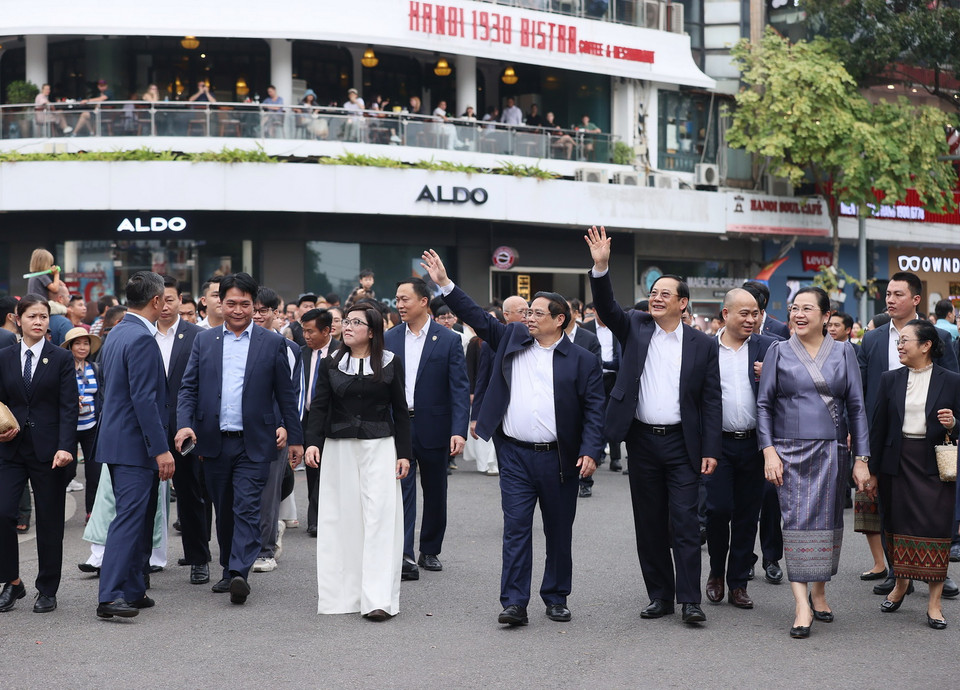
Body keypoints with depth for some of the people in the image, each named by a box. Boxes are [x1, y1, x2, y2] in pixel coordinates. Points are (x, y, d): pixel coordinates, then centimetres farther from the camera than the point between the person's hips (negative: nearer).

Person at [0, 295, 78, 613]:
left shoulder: (61, 358, 1)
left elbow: (68, 406, -4)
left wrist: (65, 447, -15)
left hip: (48, 450, -2)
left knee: (49, 522, 2)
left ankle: (47, 590, 14)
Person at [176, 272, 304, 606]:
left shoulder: (272, 343, 3)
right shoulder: (204, 341, 9)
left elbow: (286, 393, 5)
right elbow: (189, 387, 6)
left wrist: (294, 437, 5)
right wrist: (185, 424, -11)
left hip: (254, 443, -3)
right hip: (214, 442, 3)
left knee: (246, 508, -11)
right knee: (223, 511, 12)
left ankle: (239, 573, -17)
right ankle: (228, 569, 24)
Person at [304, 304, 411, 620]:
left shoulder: (391, 363, 4)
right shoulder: (330, 364, 7)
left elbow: (400, 410, 6)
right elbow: (319, 406, 1)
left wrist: (404, 452, 1)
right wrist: (313, 442, -14)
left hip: (379, 447, -2)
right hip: (338, 449, 2)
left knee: (379, 518, -7)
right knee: (341, 519, 2)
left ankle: (379, 599, -9)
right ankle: (344, 594, 10)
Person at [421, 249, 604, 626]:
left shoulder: (582, 361, -1)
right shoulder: (512, 339, 8)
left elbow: (594, 410, -4)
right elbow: (477, 317, 10)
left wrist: (590, 451, -15)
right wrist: (445, 283, 3)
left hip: (558, 459, -2)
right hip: (515, 455, 2)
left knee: (559, 532, 9)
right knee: (516, 528, -2)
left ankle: (556, 598, 23)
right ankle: (514, 603, -1)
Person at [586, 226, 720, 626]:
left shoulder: (703, 345, 2)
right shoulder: (636, 328, 7)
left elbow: (711, 400, 1)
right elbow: (607, 308, -9)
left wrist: (710, 450, -6)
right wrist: (601, 267, -24)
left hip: (682, 443, -2)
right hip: (642, 441, 2)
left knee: (685, 522, -5)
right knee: (649, 523, 8)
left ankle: (690, 600, -1)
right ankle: (660, 595, 17)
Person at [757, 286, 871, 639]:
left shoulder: (843, 352, 6)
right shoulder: (778, 351, 4)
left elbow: (856, 407, 5)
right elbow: (764, 405, 3)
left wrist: (861, 458, 0)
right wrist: (769, 451, -8)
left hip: (832, 451, 2)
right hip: (791, 451, -2)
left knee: (828, 520, 7)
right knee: (797, 520, -9)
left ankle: (819, 592, 23)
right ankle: (802, 605, -11)